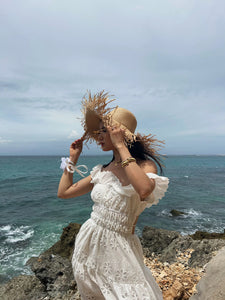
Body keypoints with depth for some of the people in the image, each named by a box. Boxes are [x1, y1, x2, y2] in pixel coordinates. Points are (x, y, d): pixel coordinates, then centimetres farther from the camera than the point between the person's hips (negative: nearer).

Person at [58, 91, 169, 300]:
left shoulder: (145, 165, -14)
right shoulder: (102, 171, 1)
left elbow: (144, 191, -40)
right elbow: (63, 192, 8)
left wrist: (121, 147, -31)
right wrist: (72, 158, 5)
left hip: (119, 248, -5)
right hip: (89, 241, 6)